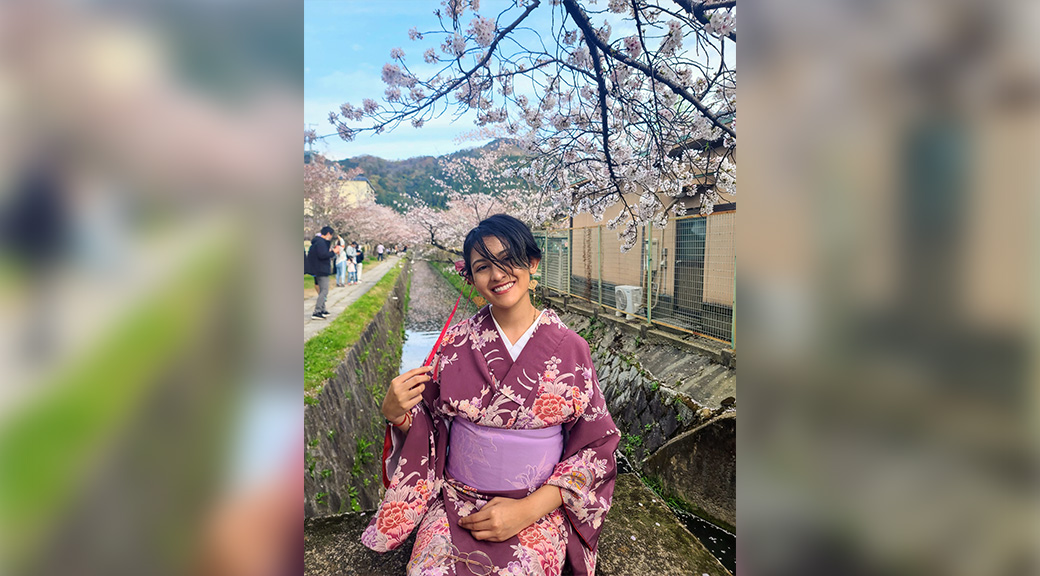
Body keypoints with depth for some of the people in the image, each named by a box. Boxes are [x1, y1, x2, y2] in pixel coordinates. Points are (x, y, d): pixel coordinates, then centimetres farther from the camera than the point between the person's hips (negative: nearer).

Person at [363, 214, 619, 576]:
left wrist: (528, 509, -12)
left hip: (539, 508, -1)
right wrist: (396, 413, -15)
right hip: (455, 502, 1)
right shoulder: (456, 342, -1)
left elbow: (596, 445, -4)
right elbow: (429, 425, 7)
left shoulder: (569, 348, -6)